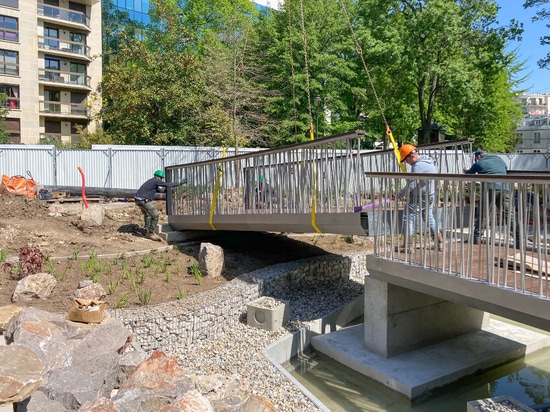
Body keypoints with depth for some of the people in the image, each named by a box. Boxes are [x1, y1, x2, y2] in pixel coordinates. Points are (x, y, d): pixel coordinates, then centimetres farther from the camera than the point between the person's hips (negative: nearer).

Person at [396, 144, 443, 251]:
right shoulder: (428, 160, 9)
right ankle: (439, 241, 28)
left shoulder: (417, 166, -22)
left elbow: (411, 185, -26)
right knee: (428, 217, 23)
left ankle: (406, 245, -4)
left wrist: (399, 195, -16)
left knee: (409, 217, -3)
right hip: (430, 195, 10)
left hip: (419, 197, -10)